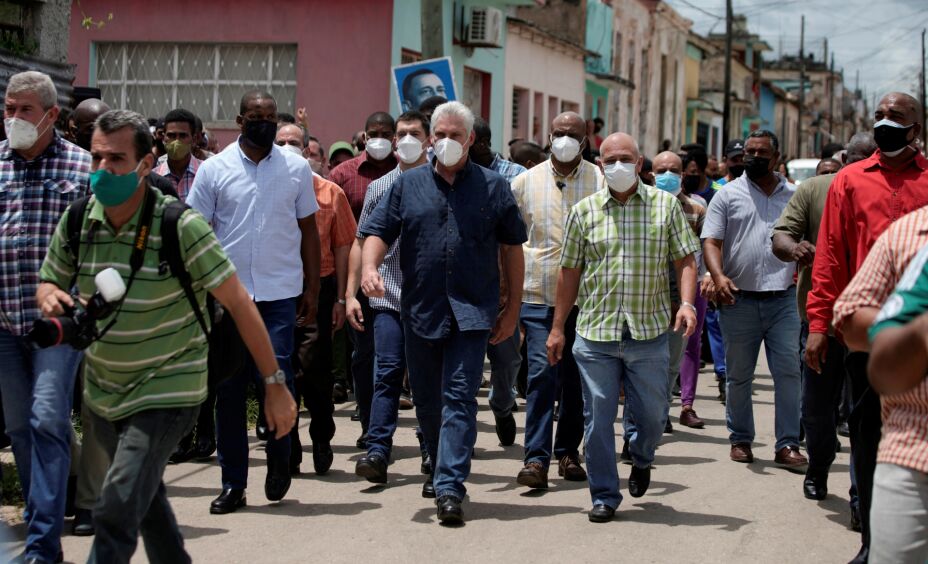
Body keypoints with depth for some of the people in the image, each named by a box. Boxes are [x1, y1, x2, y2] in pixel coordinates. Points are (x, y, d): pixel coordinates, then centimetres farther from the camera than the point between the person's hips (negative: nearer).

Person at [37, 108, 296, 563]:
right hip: (103, 390, 6)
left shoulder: (180, 225, -20)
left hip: (167, 389, -6)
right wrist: (50, 298, -18)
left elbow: (238, 302, -16)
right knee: (144, 497, 22)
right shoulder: (77, 221, -5)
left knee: (116, 512, -17)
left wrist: (275, 385, -16)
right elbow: (48, 284, 9)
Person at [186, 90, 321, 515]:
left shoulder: (296, 168, 6)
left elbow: (308, 229, 11)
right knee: (228, 390, 4)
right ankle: (233, 483, 12)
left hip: (280, 293, 0)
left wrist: (312, 287, 6)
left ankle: (279, 457, 17)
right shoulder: (214, 169, 3)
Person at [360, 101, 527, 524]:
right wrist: (369, 267, -18)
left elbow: (511, 247, 8)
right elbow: (378, 232, 4)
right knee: (426, 401, 12)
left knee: (460, 398, -10)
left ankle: (450, 487, -12)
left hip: (471, 311, -2)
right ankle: (441, 468, 32)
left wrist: (512, 307, 5)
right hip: (420, 310, 3)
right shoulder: (407, 185, 8)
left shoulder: (493, 187, 5)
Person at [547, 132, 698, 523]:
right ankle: (604, 496, 13)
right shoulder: (584, 211, 6)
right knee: (598, 418, 2)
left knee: (652, 414, 8)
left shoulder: (665, 205, 4)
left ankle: (641, 459, 41)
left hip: (650, 332, 0)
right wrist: (558, 328, 7)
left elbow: (685, 260, 3)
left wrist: (687, 303, -14)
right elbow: (569, 271, 9)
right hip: (595, 333, 0)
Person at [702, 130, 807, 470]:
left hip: (782, 299, 1)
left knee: (788, 371, -3)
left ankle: (787, 445, 2)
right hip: (739, 299, -1)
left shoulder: (794, 196, 10)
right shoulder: (728, 195, 4)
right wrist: (718, 276, -19)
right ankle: (740, 439, 21)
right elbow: (711, 242, -2)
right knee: (739, 375, 8)